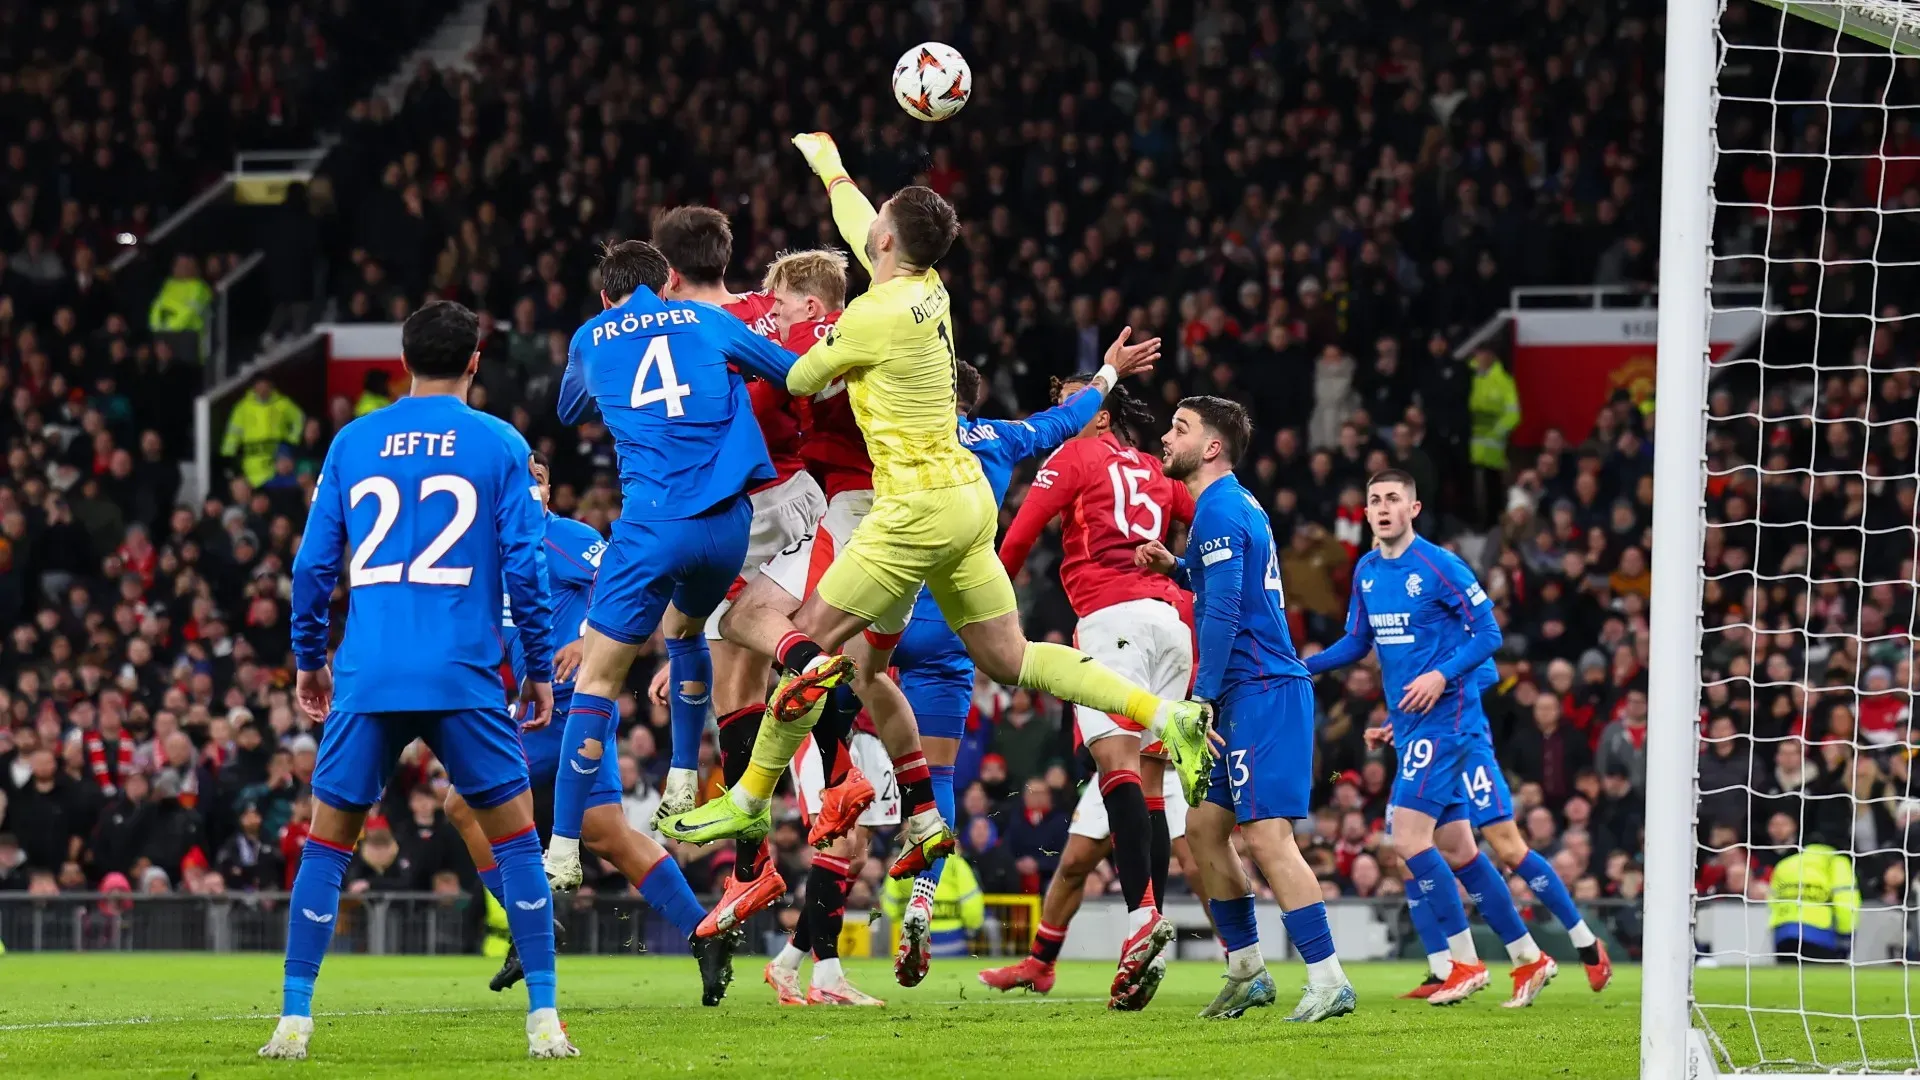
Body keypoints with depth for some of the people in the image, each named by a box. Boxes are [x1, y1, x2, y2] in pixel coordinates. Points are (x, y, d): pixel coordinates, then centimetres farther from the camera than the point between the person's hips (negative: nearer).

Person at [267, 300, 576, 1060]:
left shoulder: (352, 444, 10)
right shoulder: (500, 446, 4)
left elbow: (312, 564, 9)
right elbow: (523, 567, 0)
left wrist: (308, 657, 22)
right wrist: (541, 670, 9)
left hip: (366, 677, 2)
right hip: (464, 677, -2)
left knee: (325, 843, 11)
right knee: (516, 838, 7)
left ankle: (294, 1018, 5)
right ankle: (543, 1019, 0)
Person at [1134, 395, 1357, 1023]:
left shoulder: (1219, 510, -12)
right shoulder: (1240, 506, 19)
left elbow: (1223, 614, -19)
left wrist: (1202, 699, -17)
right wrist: (1175, 567, 17)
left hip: (1260, 690, -11)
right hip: (1251, 695, 11)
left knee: (1266, 835, -16)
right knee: (1203, 828, 14)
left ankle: (1328, 981, -19)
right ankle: (1247, 973, 19)